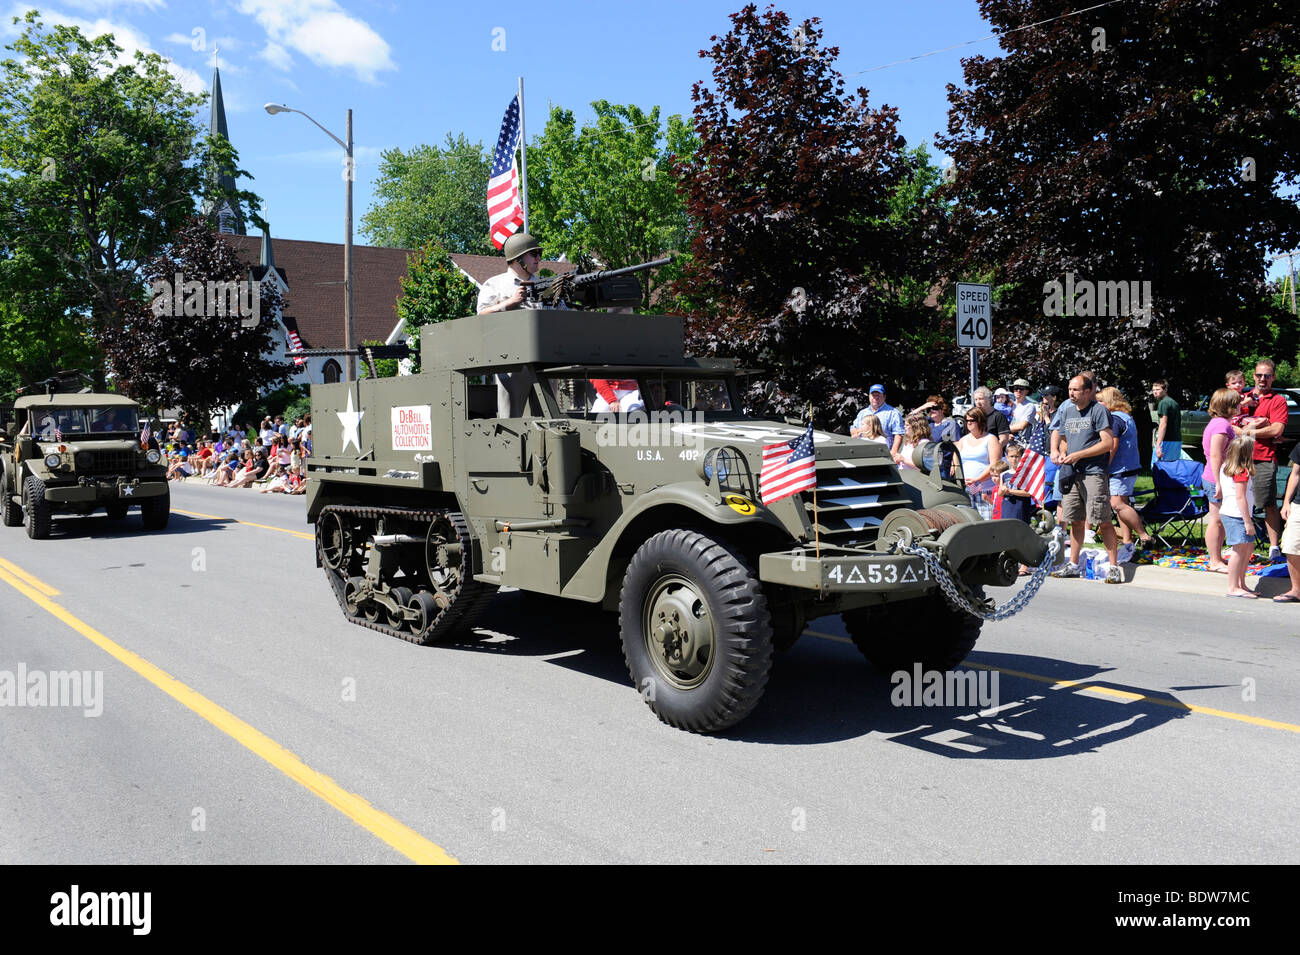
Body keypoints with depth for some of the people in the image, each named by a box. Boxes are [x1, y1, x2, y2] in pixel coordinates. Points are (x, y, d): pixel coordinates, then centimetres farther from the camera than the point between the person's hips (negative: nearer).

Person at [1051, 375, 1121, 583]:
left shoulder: (1099, 410, -6)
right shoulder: (1067, 411, 15)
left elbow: (1108, 443, -13)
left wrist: (1078, 455, -14)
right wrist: (1057, 451, 4)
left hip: (1094, 472, -7)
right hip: (1072, 472, 7)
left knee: (1103, 521, -8)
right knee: (1075, 520, 11)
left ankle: (1114, 566, -3)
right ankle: (1073, 565, 19)